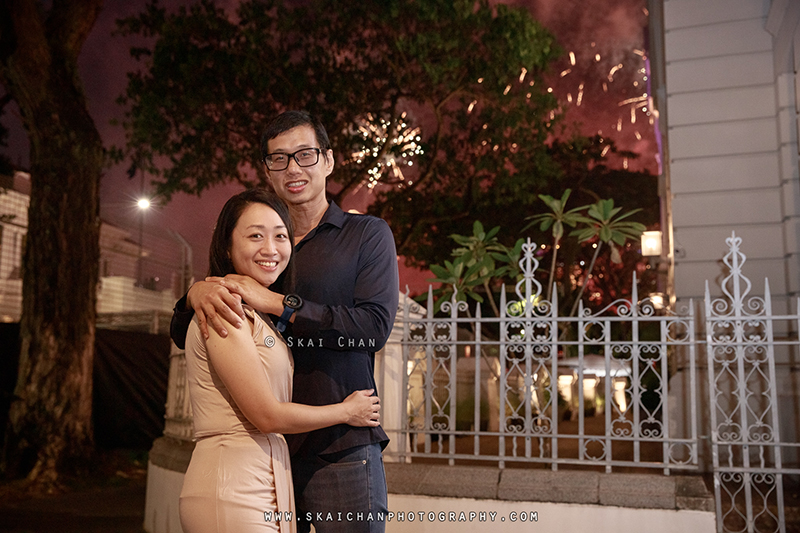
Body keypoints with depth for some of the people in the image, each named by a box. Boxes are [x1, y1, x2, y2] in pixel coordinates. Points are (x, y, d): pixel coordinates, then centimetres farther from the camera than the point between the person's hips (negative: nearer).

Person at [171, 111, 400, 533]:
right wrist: (195, 295, -13)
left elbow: (375, 326, -13)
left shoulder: (367, 235, 2)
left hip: (342, 451, -3)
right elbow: (184, 337, 11)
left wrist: (278, 304, -19)